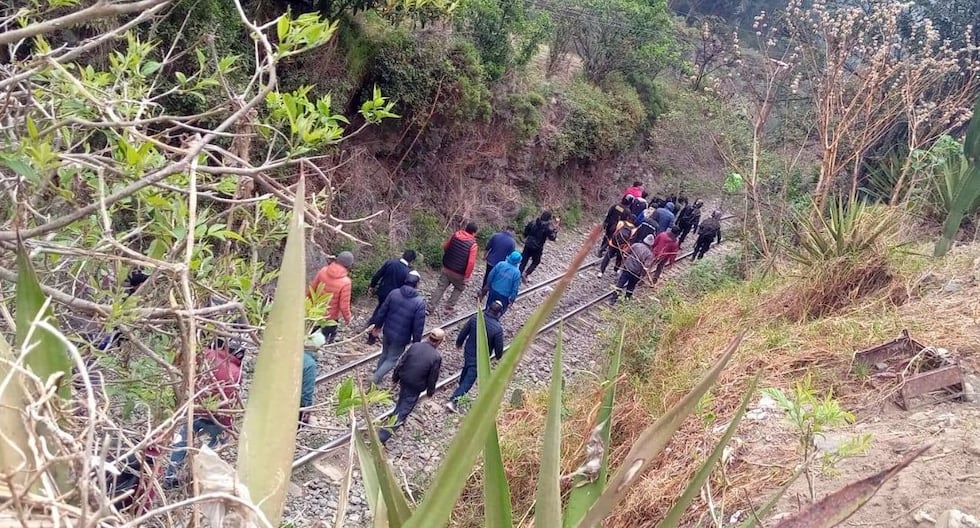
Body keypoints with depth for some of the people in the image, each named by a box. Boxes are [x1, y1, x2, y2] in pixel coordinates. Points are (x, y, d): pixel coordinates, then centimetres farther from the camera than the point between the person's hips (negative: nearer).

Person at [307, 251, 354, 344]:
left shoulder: (323, 271, -14)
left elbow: (311, 288, -2)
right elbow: (344, 305, -21)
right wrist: (347, 318, -3)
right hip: (331, 317, -4)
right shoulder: (345, 282, -27)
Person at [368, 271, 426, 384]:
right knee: (392, 359, 15)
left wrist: (378, 325, 15)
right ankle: (376, 378, 10)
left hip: (387, 332, 5)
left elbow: (382, 311, 0)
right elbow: (418, 326, -16)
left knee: (384, 354, 28)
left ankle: (377, 374, 46)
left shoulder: (394, 293, -9)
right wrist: (416, 342, -4)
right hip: (401, 338, -5)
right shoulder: (420, 302, -20)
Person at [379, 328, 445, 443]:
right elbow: (433, 378, -11)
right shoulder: (436, 357, -21)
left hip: (404, 380, 4)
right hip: (416, 387, -4)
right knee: (404, 409, 5)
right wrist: (430, 391, 6)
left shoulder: (415, 346, -10)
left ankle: (398, 419, 57)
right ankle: (382, 436, 3)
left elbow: (401, 363, -2)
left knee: (402, 401, 32)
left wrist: (395, 377, 12)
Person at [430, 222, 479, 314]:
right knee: (459, 289, 21)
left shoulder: (455, 235, -2)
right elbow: (471, 262, -23)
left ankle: (432, 307, 11)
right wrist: (467, 276, -13)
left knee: (440, 287, 12)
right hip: (459, 273, -4)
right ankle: (449, 308, 19)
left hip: (446, 268, 4)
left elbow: (445, 246, 12)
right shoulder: (473, 244, -18)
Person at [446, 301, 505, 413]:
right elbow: (499, 346, -14)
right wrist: (498, 356, 8)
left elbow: (463, 332, -2)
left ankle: (461, 386, 58)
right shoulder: (498, 329, -27)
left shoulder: (475, 318, -15)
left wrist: (459, 343, 17)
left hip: (468, 352, 5)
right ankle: (453, 401, 5)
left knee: (466, 368, 33)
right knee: (469, 379, 7)